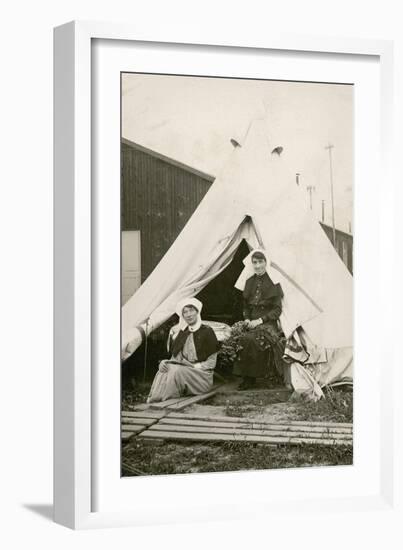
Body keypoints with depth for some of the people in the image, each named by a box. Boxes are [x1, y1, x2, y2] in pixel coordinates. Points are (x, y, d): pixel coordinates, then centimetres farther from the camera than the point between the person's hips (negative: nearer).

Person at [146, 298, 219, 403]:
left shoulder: (207, 331, -2)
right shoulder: (182, 333, 17)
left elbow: (211, 362, -4)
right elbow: (175, 357, 15)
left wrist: (195, 367, -17)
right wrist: (164, 362, -7)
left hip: (202, 376, -5)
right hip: (183, 372, 5)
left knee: (177, 371, -34)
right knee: (164, 371, -27)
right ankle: (151, 400, -43)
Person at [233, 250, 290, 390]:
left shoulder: (273, 282, -2)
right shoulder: (249, 282, 13)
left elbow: (277, 310, -5)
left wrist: (260, 320, -14)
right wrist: (247, 319, 0)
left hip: (269, 322, -5)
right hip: (252, 322, 5)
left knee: (250, 339, -31)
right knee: (240, 339, -26)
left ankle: (250, 378, -18)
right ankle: (248, 378, -16)